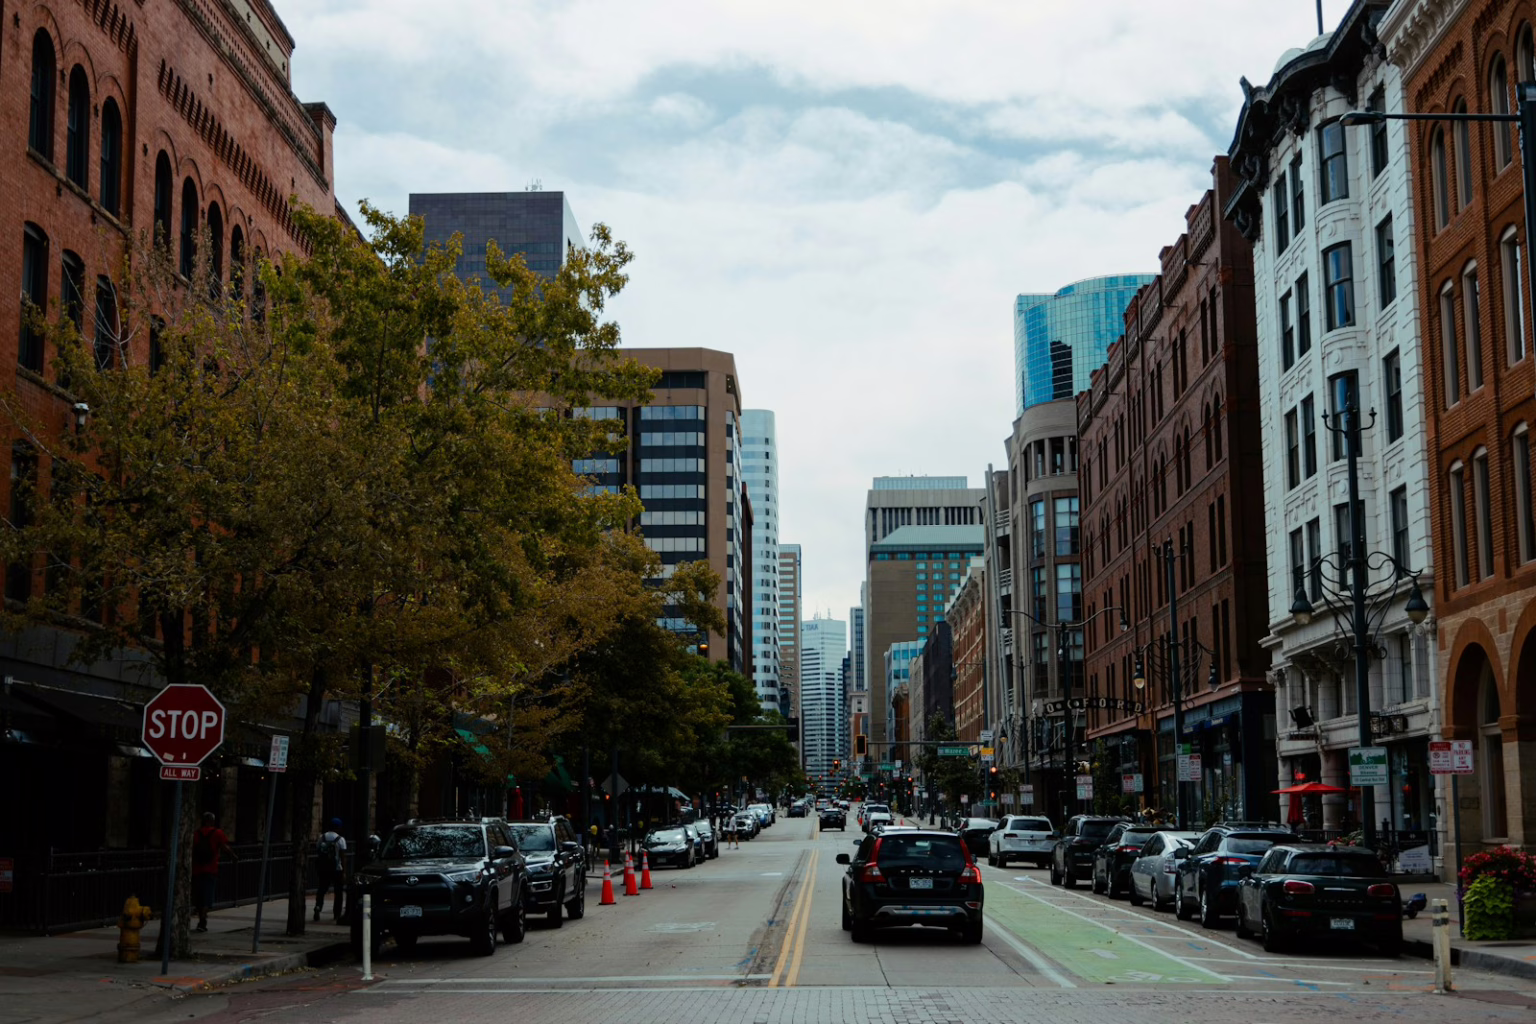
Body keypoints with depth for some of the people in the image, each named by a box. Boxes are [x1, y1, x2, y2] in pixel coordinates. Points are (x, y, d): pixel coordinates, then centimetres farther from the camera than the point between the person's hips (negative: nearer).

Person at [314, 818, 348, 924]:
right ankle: (336, 914, 11)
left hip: (323, 868, 3)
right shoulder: (340, 839, -8)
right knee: (338, 892, 9)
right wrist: (344, 872, -12)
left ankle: (318, 906, -15)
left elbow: (317, 854, 7)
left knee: (321, 889, 11)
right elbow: (343, 857, -12)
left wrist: (316, 869, 15)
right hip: (337, 869, -3)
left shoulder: (321, 837, 4)